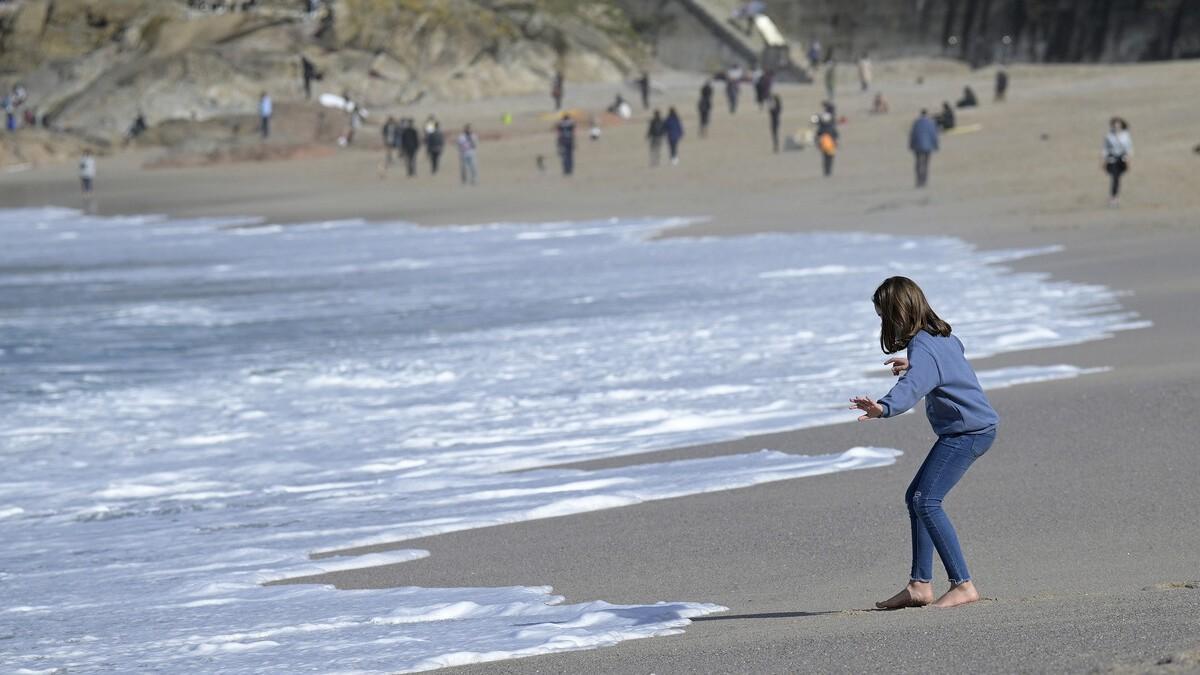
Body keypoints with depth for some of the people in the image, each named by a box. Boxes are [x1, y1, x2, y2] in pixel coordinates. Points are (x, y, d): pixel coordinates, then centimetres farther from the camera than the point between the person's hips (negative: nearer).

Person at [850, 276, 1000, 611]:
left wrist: (884, 408, -61)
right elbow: (957, 349, 35)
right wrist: (912, 364, 34)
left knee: (927, 500, -20)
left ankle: (963, 585, -22)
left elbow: (912, 386, -43)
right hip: (975, 427, 11)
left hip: (968, 430, -11)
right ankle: (919, 585, 11)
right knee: (917, 496, 12)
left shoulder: (923, 350, -22)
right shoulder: (940, 336, 10)